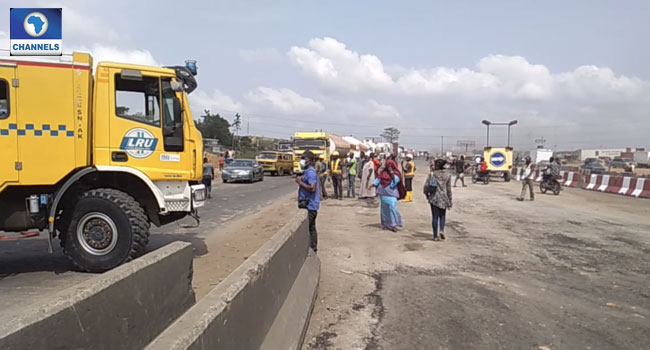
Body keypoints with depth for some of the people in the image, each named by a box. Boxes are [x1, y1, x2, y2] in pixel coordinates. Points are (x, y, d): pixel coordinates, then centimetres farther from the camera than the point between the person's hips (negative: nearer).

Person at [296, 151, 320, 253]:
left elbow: (312, 188, -27)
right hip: (310, 205, 11)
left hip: (309, 205, -11)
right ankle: (313, 250, 23)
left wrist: (300, 182, -18)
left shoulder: (310, 172, -17)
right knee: (312, 228, 15)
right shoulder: (308, 171, 15)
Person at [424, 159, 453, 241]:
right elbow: (449, 189, 3)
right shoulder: (447, 175, 0)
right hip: (443, 198, 1)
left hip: (434, 198, -1)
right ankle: (442, 230, -5)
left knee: (435, 217, 5)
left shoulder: (431, 174, -5)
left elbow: (426, 185, -8)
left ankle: (435, 236, 6)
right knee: (442, 215, 17)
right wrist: (450, 200, 10)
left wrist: (427, 194, 10)